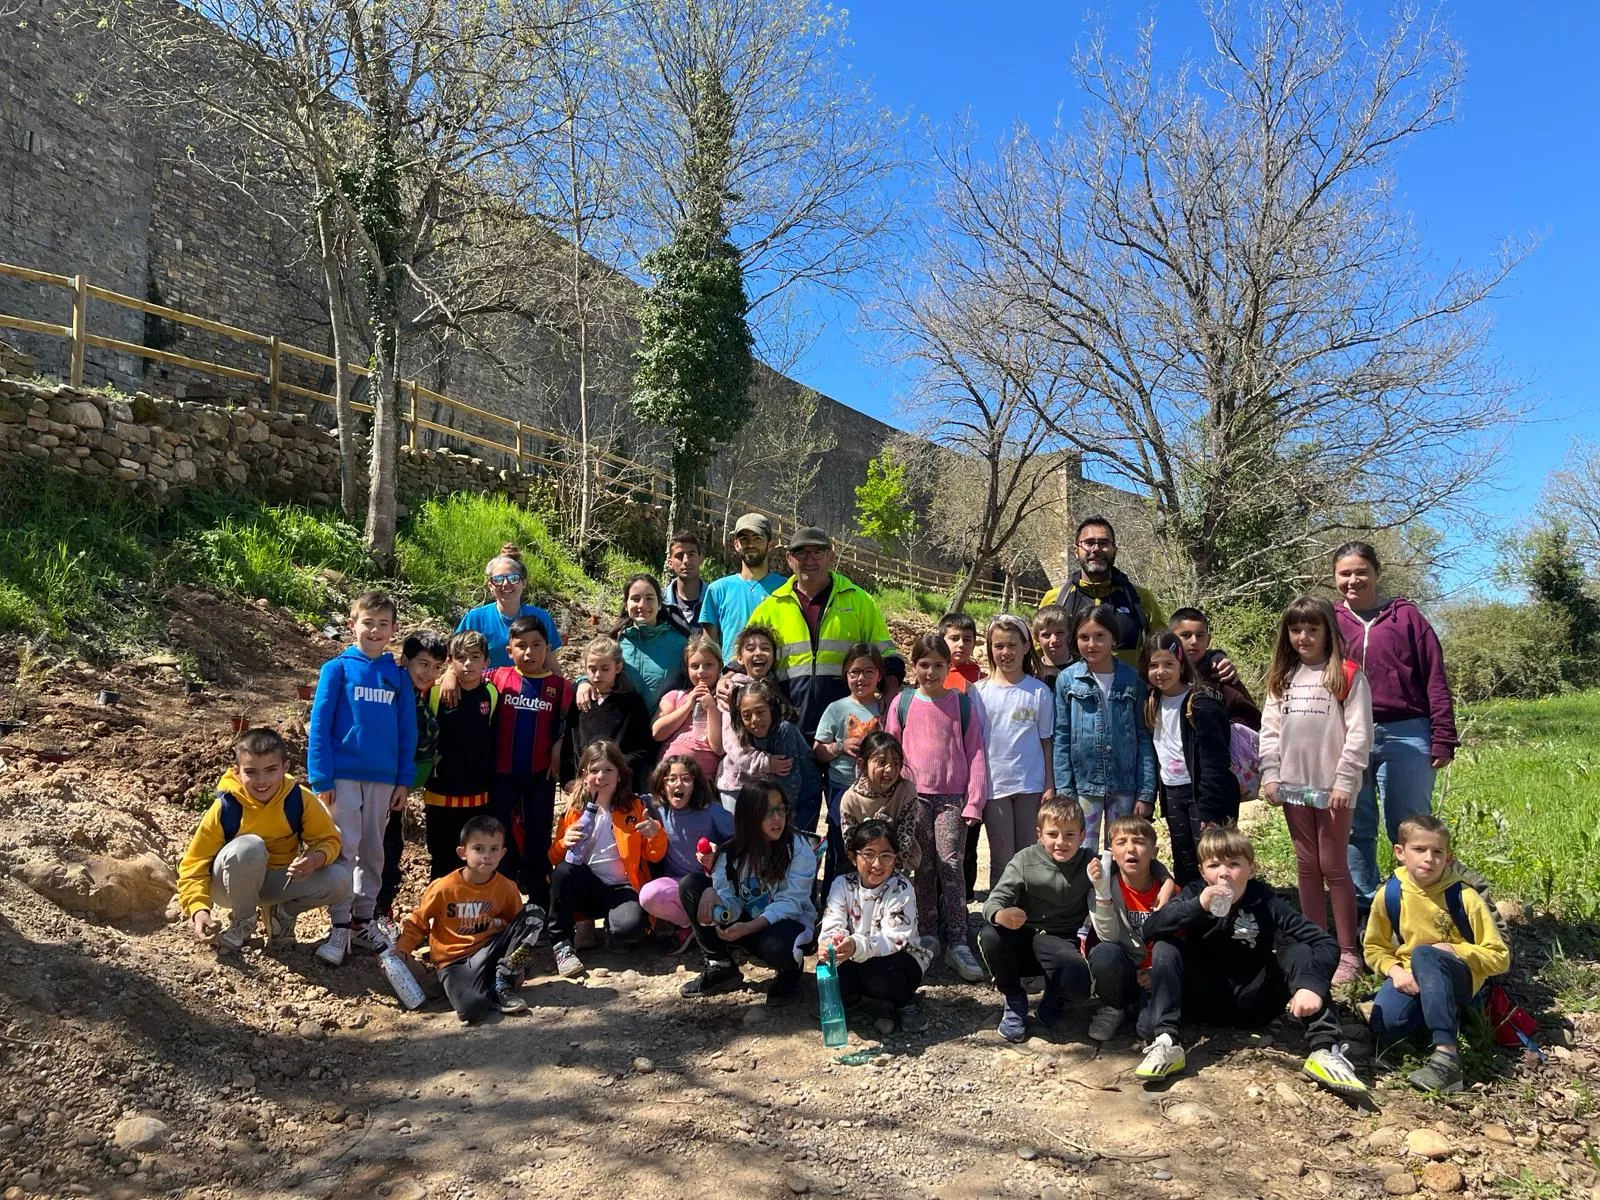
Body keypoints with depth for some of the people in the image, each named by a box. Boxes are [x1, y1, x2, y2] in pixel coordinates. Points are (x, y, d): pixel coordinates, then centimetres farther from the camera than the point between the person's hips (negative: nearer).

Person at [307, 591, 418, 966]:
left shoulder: (398, 676, 6)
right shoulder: (337, 669, -2)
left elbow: (407, 732, 8)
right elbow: (319, 726, -4)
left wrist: (405, 780, 3)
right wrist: (321, 779, -9)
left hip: (383, 778, 3)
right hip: (343, 775, -3)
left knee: (373, 852, 10)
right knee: (344, 850, -3)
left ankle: (363, 921, 21)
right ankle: (339, 927, 6)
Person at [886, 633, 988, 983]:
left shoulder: (963, 704, 3)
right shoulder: (901, 704, 5)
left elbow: (975, 754, 2)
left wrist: (974, 801, -4)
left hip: (953, 796, -1)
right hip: (915, 796, 1)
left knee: (951, 865, -9)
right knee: (922, 868, 6)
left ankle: (957, 943, -6)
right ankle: (926, 937, 16)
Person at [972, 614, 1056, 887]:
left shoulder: (1039, 692, 1)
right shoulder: (979, 691, 0)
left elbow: (1046, 741, 4)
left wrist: (1050, 786, 1)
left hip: (1031, 784, 0)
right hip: (994, 785, 0)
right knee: (1001, 859, 6)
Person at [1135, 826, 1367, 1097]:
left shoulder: (1266, 902, -12)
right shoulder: (1195, 894, -10)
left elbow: (1326, 943, -18)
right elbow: (1150, 929, -25)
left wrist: (1312, 983, -37)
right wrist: (1197, 906, -39)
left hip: (1252, 1002, 0)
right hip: (1204, 1001, 0)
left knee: (1298, 950, -21)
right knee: (1165, 947, -24)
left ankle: (1324, 1050, -30)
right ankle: (1165, 1043, -32)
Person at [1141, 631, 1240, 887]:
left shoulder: (1202, 704, -16)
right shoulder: (1152, 704, 6)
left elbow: (1214, 761, -18)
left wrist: (1209, 811, -20)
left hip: (1203, 792, -7)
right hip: (1172, 793, 7)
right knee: (1184, 866, 15)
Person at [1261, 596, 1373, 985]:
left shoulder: (1347, 675, -6)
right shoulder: (1281, 678, 11)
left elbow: (1359, 733, -10)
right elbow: (1270, 730, 10)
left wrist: (1345, 781, -14)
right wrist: (1270, 775, 2)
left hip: (1332, 787, -5)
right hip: (1293, 786, 5)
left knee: (1334, 867, 0)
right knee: (1307, 866, 11)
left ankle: (1348, 952, 10)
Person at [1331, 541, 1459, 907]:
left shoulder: (1406, 616, 4)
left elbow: (1435, 680, 2)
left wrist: (1443, 739, -4)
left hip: (1406, 736, -2)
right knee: (1355, 830, 9)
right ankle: (1362, 908, 20)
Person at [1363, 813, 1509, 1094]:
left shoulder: (1464, 897, -13)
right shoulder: (1390, 893, -6)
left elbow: (1499, 958, -6)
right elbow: (1374, 948, 6)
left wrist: (1455, 950, -20)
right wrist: (1394, 970, -14)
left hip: (1460, 979, -3)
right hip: (1410, 978, 3)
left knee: (1424, 954, -39)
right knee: (1383, 1030, -26)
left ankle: (1447, 1055, -42)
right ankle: (1437, 1015, 5)